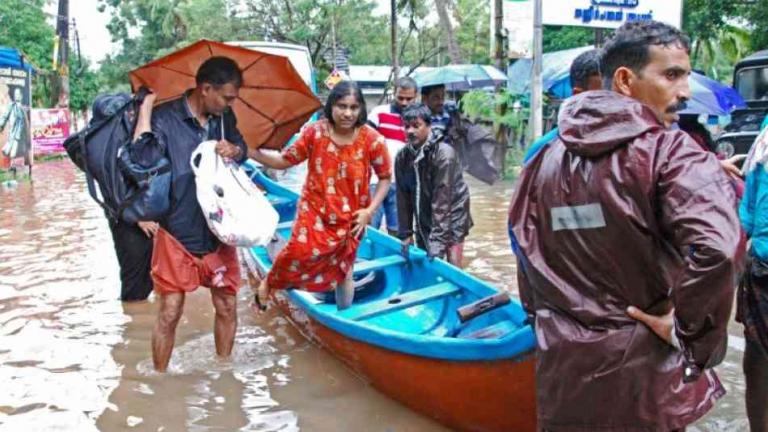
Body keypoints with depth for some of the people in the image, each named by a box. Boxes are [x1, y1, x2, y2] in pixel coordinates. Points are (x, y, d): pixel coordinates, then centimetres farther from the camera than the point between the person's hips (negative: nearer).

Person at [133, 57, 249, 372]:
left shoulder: (224, 118, 2)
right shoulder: (165, 118, -14)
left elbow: (242, 148, 19)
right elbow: (141, 160, -28)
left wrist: (233, 150, -5)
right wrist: (146, 106, -26)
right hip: (177, 234, -5)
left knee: (227, 307, 12)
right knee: (169, 313, 2)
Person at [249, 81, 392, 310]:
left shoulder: (372, 140, -15)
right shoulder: (315, 132, -13)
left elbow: (385, 177, -3)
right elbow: (285, 160, -5)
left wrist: (369, 211, -11)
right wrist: (249, 151, -16)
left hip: (350, 217, 1)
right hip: (314, 210, -1)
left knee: (344, 269, 15)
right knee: (300, 251, -19)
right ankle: (269, 282, 13)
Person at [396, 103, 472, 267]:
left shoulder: (444, 154, -23)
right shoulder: (402, 156, -7)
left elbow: (442, 199, -26)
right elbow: (403, 196, -2)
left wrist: (437, 239, -28)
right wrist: (405, 233, -3)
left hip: (451, 214, -5)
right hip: (424, 218, 5)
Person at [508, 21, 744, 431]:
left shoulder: (547, 159, 5)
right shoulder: (669, 150, -13)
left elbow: (526, 250, 12)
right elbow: (717, 247, -28)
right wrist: (692, 333, -16)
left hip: (563, 373, 5)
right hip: (643, 377, -4)